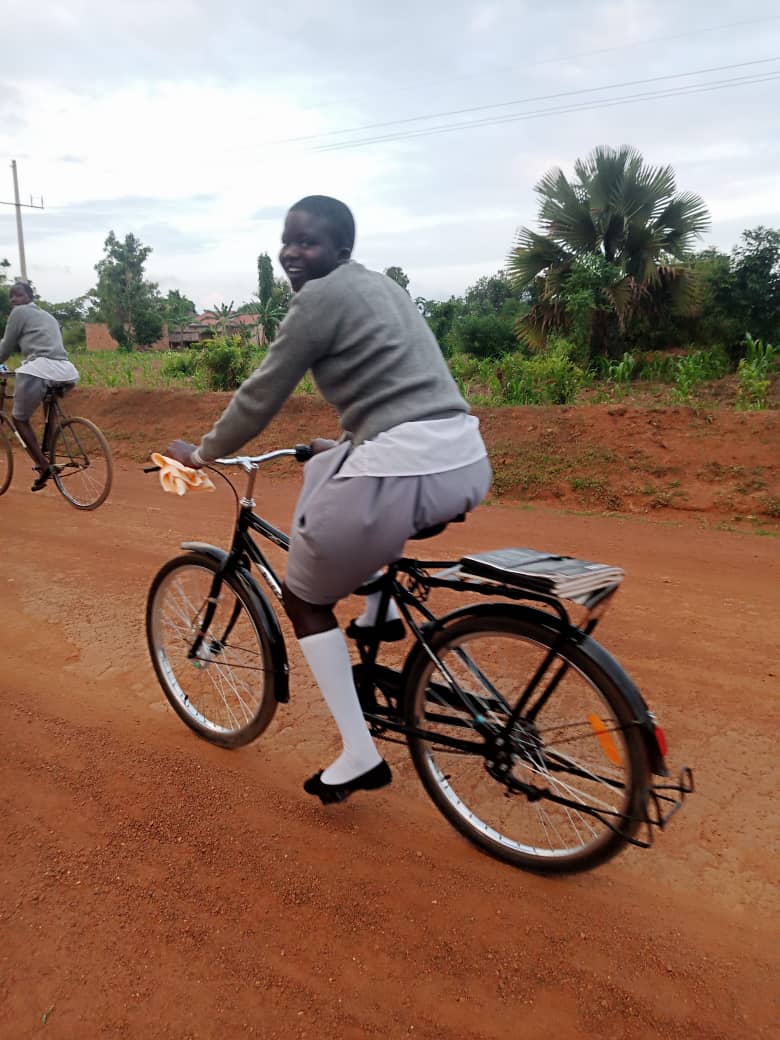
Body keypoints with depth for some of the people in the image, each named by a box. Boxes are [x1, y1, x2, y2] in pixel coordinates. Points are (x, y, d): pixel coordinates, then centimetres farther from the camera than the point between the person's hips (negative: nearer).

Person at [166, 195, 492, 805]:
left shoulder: (320, 296, -2)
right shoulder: (378, 284, 23)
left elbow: (262, 395, 2)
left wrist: (203, 453, 17)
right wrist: (342, 444, 44)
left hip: (402, 470, -9)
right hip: (468, 461, 9)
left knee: (304, 596, 13)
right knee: (325, 469, 37)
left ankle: (359, 756, 13)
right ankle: (381, 612, 31)